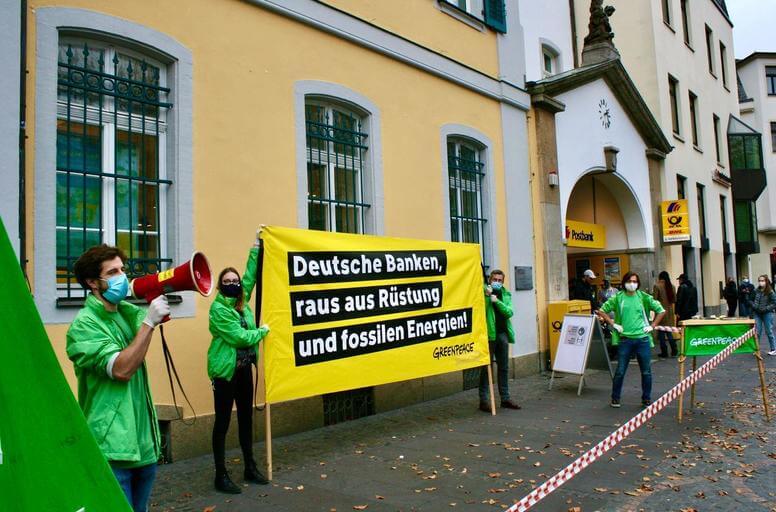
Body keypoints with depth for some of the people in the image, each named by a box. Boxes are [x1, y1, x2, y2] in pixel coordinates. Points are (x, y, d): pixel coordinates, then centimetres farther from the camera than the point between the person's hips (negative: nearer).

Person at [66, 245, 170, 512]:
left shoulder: (126, 310, 9)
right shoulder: (84, 325, -14)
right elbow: (122, 369, -24)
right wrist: (149, 322, -25)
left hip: (144, 439, 7)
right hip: (113, 446, -7)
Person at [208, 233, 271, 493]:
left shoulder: (243, 301, 7)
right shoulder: (218, 308, -13)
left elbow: (250, 274, 15)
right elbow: (239, 336, -18)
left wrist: (256, 245, 16)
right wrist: (262, 331, -5)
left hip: (244, 368, 7)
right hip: (226, 370, -7)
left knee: (246, 417, 14)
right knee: (223, 421, 0)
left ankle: (250, 467, 26)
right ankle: (221, 475, 8)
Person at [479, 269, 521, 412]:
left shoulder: (506, 295, 11)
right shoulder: (483, 292, -2)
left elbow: (509, 313, -3)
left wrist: (497, 301, -14)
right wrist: (487, 295, -23)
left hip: (502, 334, 5)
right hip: (488, 333, -5)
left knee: (504, 367, 12)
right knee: (487, 367, -2)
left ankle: (505, 398, 21)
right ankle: (484, 399, 3)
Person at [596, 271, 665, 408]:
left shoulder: (644, 297, 4)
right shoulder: (618, 298, 2)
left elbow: (661, 311, 11)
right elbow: (601, 311, 5)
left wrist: (652, 326, 3)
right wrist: (613, 324, -2)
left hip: (643, 339, 1)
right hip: (625, 339, -1)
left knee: (646, 371, 7)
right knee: (620, 371, 2)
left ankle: (646, 399, 22)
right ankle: (615, 398, 16)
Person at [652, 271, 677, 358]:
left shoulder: (657, 286, -11)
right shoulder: (672, 286, 4)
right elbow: (674, 299, 10)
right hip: (669, 311, 5)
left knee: (661, 332, 3)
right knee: (669, 331, 16)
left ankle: (664, 352, 5)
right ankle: (674, 351, 9)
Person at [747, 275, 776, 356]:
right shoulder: (756, 291, 2)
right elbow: (751, 300, 13)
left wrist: (766, 308, -18)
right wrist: (753, 305, -5)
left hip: (767, 314, -3)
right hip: (757, 314, 3)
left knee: (769, 332, 6)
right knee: (757, 332, 5)